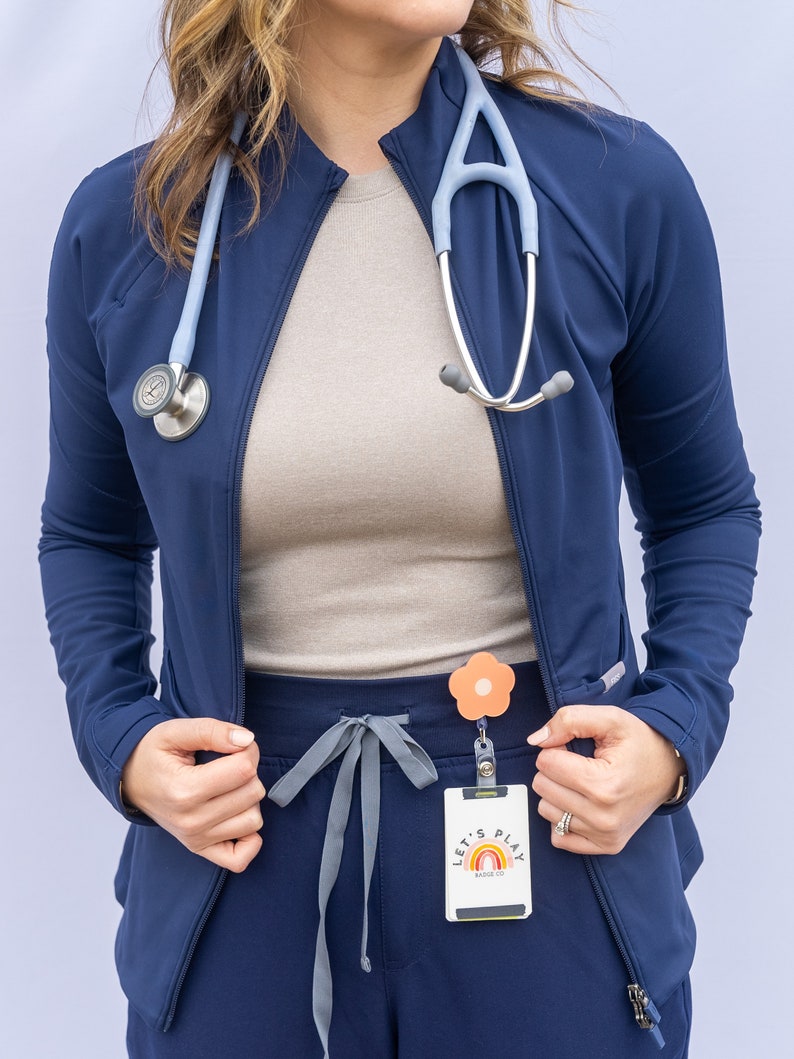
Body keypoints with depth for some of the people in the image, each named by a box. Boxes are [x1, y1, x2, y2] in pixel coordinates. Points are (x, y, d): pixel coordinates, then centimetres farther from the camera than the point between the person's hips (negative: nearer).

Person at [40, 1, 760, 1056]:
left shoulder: (620, 188, -7)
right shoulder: (123, 226, -3)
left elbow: (705, 507, 6)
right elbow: (88, 535, 12)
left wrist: (678, 725, -9)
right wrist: (118, 738, -4)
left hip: (551, 838, 0)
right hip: (244, 836, 1)